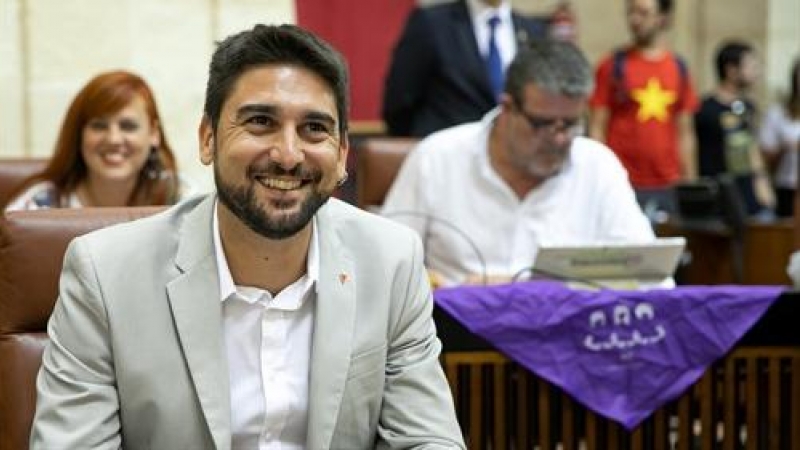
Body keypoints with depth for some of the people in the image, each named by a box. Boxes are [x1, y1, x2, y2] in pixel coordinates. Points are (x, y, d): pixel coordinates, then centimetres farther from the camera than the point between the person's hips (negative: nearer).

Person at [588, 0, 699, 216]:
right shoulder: (612, 66, 0)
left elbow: (685, 132, 12)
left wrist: (690, 184, 8)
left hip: (669, 186, 3)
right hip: (624, 184, -3)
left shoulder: (679, 68, 9)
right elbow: (597, 128, -1)